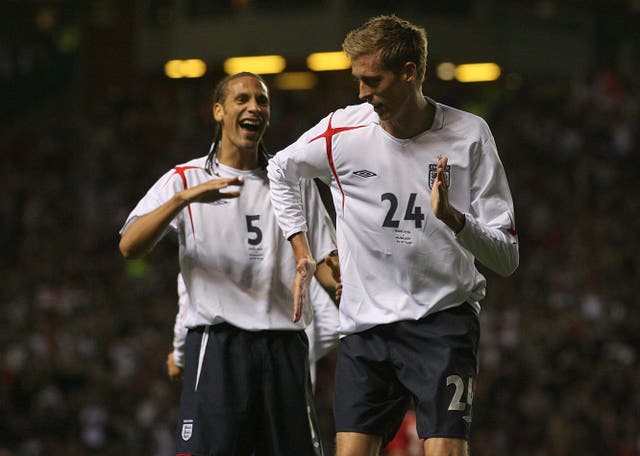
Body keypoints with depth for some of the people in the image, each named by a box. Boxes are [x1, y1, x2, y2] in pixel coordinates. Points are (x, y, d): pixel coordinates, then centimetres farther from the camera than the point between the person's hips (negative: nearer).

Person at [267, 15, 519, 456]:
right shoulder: (342, 131, -3)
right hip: (365, 324, 2)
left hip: (444, 318, -2)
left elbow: (507, 257, -8)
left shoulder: (469, 135, -7)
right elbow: (281, 171, 21)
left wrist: (452, 217, -26)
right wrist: (302, 252, 13)